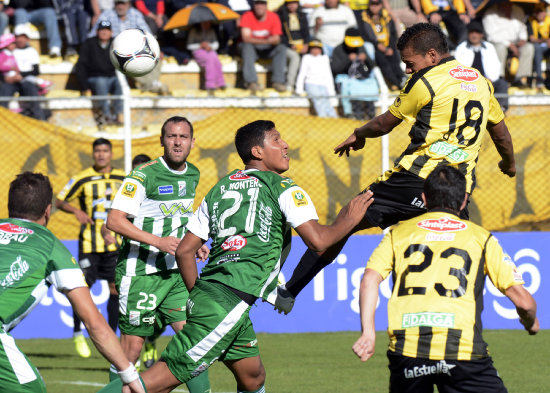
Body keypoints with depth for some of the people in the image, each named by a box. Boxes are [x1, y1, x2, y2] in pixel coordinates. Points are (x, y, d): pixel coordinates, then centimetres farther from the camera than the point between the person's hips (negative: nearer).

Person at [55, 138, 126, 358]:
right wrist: (76, 211, -17)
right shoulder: (83, 179, -3)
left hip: (114, 243, 3)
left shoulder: (122, 178, 7)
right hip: (89, 244, -3)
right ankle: (77, 334, 15)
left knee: (116, 288, -1)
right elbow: (60, 201, 1)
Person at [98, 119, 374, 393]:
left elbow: (184, 251, 19)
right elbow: (318, 240, -8)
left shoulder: (219, 189, 21)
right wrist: (347, 220, 9)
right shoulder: (283, 188, 1)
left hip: (204, 294, 8)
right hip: (231, 301, -8)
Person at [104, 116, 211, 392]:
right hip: (140, 272, -6)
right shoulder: (143, 176, -14)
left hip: (176, 272, 6)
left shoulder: (192, 175, 10)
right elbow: (114, 220, -19)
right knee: (132, 346, -1)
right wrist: (158, 241, -23)